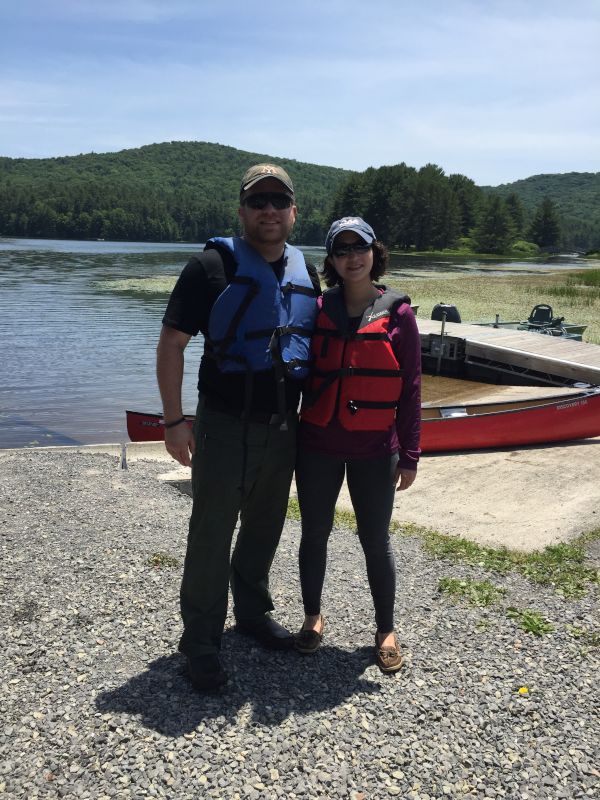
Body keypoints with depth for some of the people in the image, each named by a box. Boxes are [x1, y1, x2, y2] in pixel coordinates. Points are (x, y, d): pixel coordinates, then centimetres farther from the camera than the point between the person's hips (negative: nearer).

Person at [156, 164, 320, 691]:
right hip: (225, 424, -5)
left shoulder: (305, 273, 7)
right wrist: (174, 420, -14)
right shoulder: (213, 267, -10)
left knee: (266, 525, 18)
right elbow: (171, 344, -9)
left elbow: (316, 345, 17)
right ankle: (200, 641, 17)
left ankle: (253, 611, 38)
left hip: (283, 425, 6)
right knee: (212, 533, 2)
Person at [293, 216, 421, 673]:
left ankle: (386, 630, 29)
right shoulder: (318, 311, 1)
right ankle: (313, 616, 35)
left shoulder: (398, 314, -4)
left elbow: (410, 389, -2)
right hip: (317, 447, 2)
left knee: (376, 540, 9)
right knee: (315, 533, 14)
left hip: (374, 451, -2)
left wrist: (409, 455, -3)